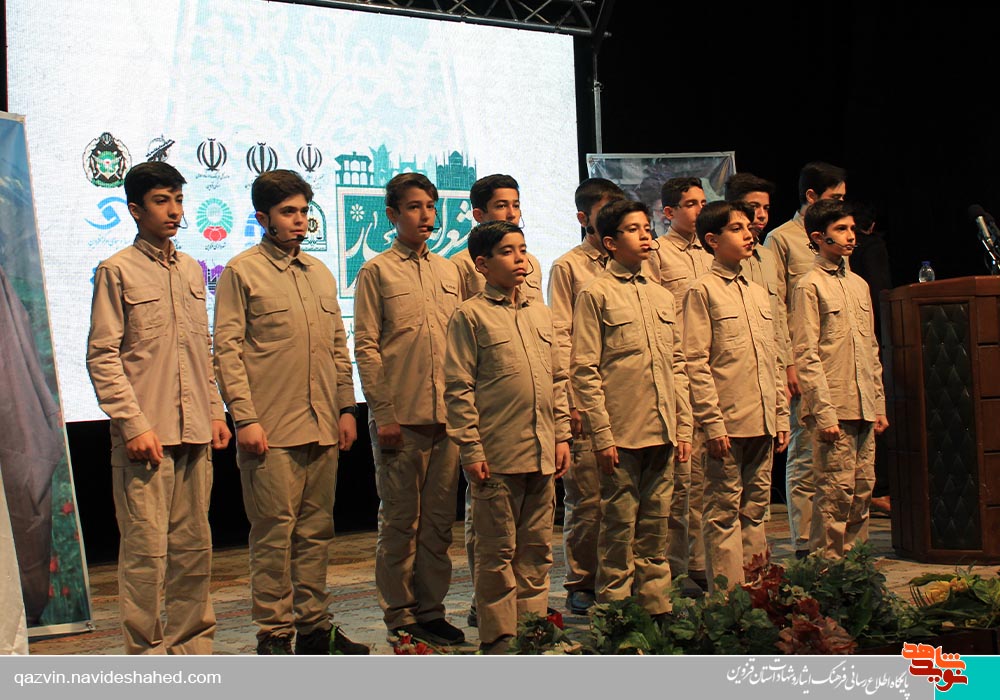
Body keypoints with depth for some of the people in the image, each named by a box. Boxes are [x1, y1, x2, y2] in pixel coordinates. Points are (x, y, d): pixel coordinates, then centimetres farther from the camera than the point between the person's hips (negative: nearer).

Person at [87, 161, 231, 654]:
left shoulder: (191, 270, 16)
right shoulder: (117, 271, -2)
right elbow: (102, 357, -7)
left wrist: (215, 412, 13)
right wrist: (133, 424, -14)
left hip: (195, 433, 6)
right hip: (145, 437, -6)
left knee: (194, 547, 9)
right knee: (146, 550, -5)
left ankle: (190, 645, 20)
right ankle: (147, 652, 6)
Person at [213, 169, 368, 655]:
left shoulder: (320, 273, 17)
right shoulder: (241, 273, -1)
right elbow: (227, 350, -6)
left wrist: (346, 407, 11)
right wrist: (244, 417, -12)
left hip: (323, 427, 6)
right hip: (270, 430, -5)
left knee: (316, 528, 10)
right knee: (274, 531, -2)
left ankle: (314, 625, 18)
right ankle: (273, 633, 7)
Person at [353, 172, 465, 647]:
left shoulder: (449, 271, 15)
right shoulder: (376, 272, 0)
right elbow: (366, 348, -4)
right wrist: (384, 413, -10)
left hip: (447, 416, 5)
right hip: (400, 419, -5)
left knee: (439, 520, 9)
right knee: (400, 520, 2)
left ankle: (430, 609, 19)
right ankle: (399, 616, 11)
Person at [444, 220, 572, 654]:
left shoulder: (539, 313, 15)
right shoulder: (471, 316, -4)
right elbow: (458, 388, -7)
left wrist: (562, 435, 12)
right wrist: (471, 450, -11)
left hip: (543, 454, 6)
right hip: (497, 456, -6)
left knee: (537, 546, 11)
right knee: (498, 550, 2)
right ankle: (498, 636, 11)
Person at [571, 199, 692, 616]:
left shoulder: (662, 296, 15)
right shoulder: (595, 294, -3)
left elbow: (677, 365, 17)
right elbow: (584, 370, -7)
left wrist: (683, 427, 11)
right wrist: (602, 434, -12)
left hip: (662, 432, 6)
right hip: (621, 433, -6)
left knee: (656, 524, 11)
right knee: (620, 525, 0)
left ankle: (656, 606, 19)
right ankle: (614, 609, 10)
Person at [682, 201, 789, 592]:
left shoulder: (759, 294, 16)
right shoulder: (702, 291, -5)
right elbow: (696, 363, -11)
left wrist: (781, 415, 14)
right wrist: (712, 423, -15)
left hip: (762, 424, 7)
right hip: (728, 423, -7)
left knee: (755, 510, 12)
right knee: (724, 513, -1)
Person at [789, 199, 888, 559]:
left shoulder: (859, 284, 16)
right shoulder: (809, 286, -6)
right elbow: (805, 355, -11)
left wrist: (879, 404, 15)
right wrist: (825, 413, -16)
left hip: (864, 408, 7)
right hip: (834, 410, -7)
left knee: (862, 491, 10)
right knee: (836, 492, -5)